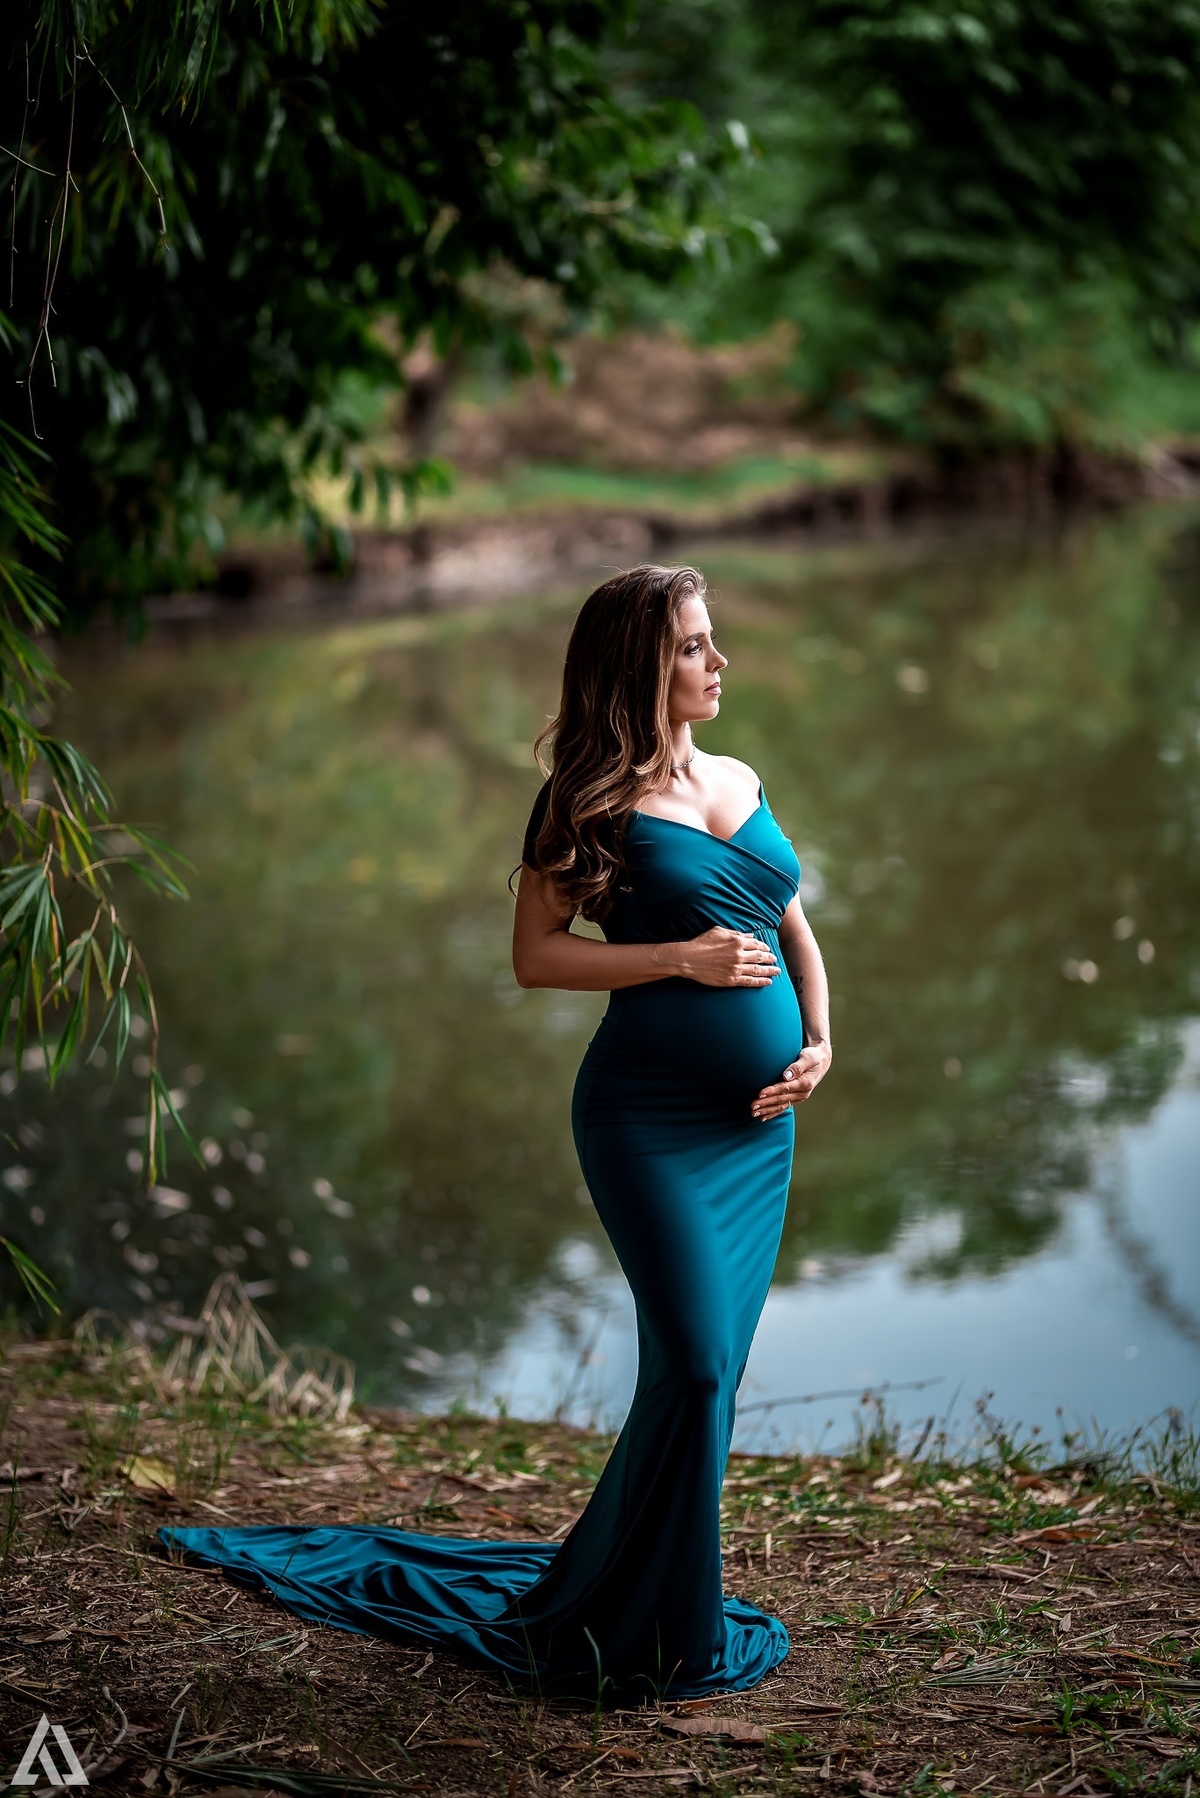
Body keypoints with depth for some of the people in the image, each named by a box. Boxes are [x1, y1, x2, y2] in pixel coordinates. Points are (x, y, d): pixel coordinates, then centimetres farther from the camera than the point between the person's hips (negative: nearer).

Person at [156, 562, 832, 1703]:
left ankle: (616, 1593, 23)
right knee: (693, 1363, -13)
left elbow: (796, 931, 21)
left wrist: (818, 1042, 5)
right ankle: (654, 1638, 1)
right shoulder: (595, 802, -4)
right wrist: (683, 956, -15)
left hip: (761, 1126, 7)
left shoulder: (742, 783, 14)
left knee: (711, 1370, 9)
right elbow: (534, 955, -7)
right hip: (650, 1114, -7)